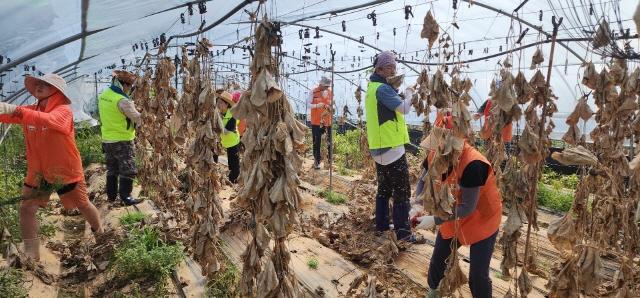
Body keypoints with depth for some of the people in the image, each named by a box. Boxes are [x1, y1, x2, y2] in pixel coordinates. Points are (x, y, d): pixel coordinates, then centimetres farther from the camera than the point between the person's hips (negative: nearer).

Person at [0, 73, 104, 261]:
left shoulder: (64, 110, -17)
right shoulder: (31, 111, 2)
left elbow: (49, 120, -38)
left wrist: (16, 110, -48)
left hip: (66, 171, -5)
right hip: (38, 172, 5)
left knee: (83, 205, 10)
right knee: (26, 208, 0)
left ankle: (101, 234, 36)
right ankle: (31, 256, 13)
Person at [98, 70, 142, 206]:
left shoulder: (103, 95, 4)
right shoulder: (122, 100, -21)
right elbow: (138, 118, -15)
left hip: (107, 139, 8)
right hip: (122, 141, -8)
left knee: (112, 169, 19)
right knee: (127, 170, 1)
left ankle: (111, 194, 27)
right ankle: (125, 196, 3)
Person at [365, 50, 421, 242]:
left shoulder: (372, 87, 15)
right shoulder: (383, 88, -16)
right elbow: (404, 108, -23)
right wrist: (409, 93, -5)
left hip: (379, 147, 10)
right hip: (392, 147, -10)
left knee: (384, 188, 18)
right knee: (401, 191, -3)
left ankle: (381, 224, 25)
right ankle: (403, 231, 0)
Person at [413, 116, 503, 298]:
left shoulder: (473, 165, -35)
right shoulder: (435, 155, -15)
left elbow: (467, 207, -30)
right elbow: (423, 181, 1)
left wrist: (435, 220, -31)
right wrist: (417, 205, -17)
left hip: (482, 220, -6)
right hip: (452, 217, 6)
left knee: (478, 274, -2)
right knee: (437, 261, 15)